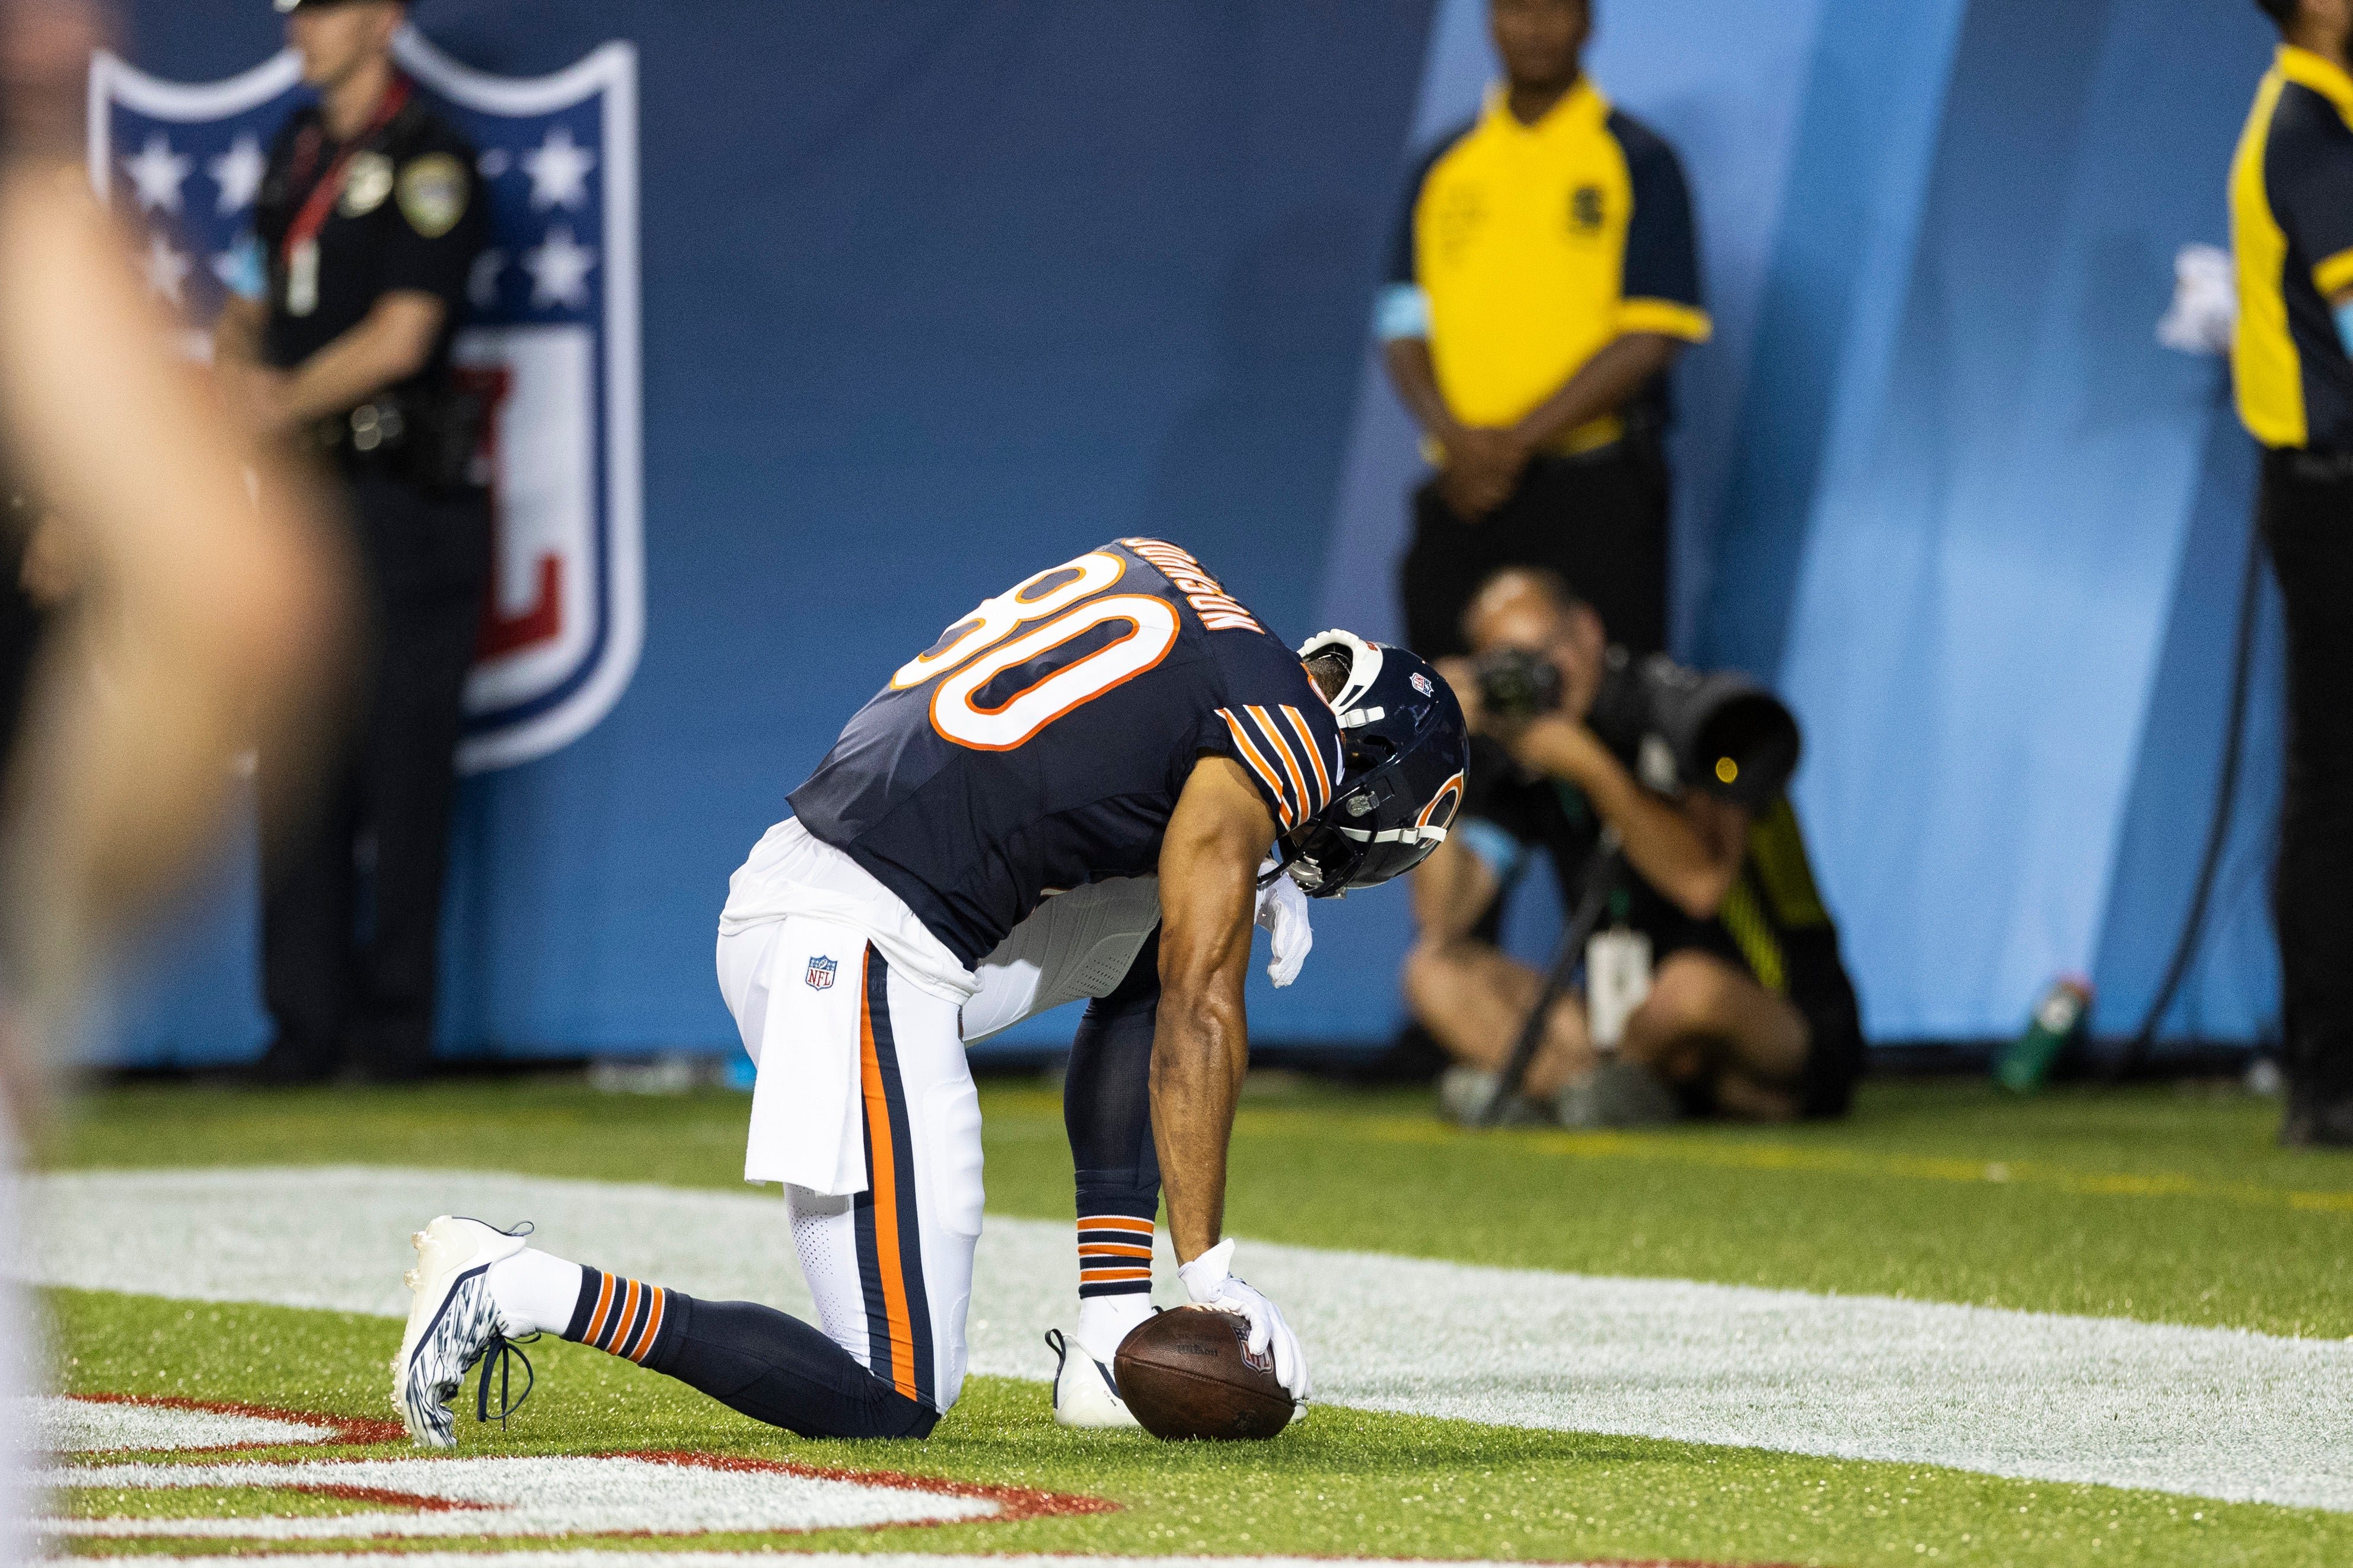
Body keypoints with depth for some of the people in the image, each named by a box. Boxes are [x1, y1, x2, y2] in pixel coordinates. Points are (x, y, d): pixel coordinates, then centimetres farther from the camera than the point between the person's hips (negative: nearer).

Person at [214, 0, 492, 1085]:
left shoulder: (427, 163, -7)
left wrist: (287, 407, -8)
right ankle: (306, 1023, 9)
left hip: (399, 497, -7)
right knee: (294, 766, 6)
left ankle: (395, 1022, -2)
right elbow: (248, 306, 19)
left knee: (401, 767, -5)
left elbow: (401, 334, -14)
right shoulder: (298, 151, 17)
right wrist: (239, 371, -2)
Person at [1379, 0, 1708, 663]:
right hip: (1465, 491, 4)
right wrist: (1454, 436, -9)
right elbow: (1405, 327, 11)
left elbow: (1653, 335, -5)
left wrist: (1519, 439, -12)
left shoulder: (1638, 160, 2)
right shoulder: (1445, 166, 14)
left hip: (1592, 483, -4)